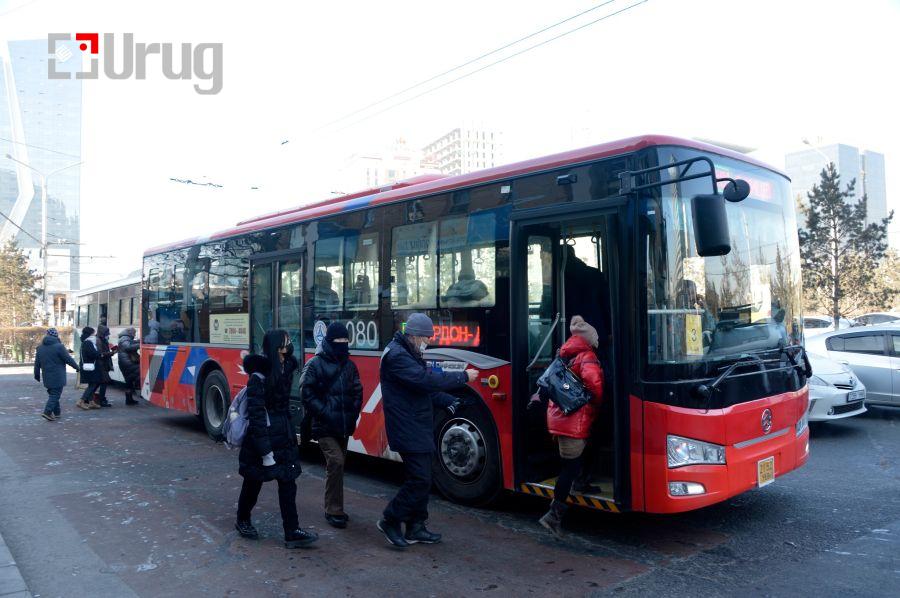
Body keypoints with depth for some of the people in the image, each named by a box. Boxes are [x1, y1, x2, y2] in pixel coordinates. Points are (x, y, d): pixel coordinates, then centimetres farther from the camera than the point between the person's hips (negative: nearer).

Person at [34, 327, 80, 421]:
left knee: (52, 394, 16)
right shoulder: (59, 346, -13)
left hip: (47, 377, 7)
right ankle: (47, 412, -14)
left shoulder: (40, 347, 9)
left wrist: (37, 374, 21)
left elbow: (37, 363, 13)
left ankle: (56, 412, 21)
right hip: (57, 377, -7)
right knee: (55, 394, -4)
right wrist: (76, 367, 4)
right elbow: (68, 359, -10)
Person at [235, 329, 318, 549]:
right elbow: (256, 415, -20)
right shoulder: (259, 377, -19)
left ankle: (292, 532, 6)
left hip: (284, 436, 6)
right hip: (261, 435, -6)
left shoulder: (286, 370, 1)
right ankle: (242, 521, 35)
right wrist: (265, 450, -21)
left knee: (288, 482, 2)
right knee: (254, 481, 12)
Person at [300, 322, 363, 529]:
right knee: (335, 461, -16)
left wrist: (353, 414, 3)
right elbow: (307, 394, -9)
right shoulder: (315, 364, -6)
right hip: (324, 426, -6)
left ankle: (333, 508, 26)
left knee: (337, 464, 13)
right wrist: (325, 413, -15)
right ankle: (333, 511, -6)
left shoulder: (349, 365, 10)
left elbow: (357, 392, 16)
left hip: (344, 425, 6)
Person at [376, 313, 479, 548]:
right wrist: (463, 377, -19)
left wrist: (450, 402, 5)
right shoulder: (397, 356, -18)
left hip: (418, 427, 10)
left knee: (420, 479, 14)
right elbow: (427, 380, -27)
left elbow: (426, 386, 18)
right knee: (419, 480, -8)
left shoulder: (410, 354, 15)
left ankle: (415, 528, 23)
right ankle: (391, 520, 8)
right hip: (408, 430, -10)